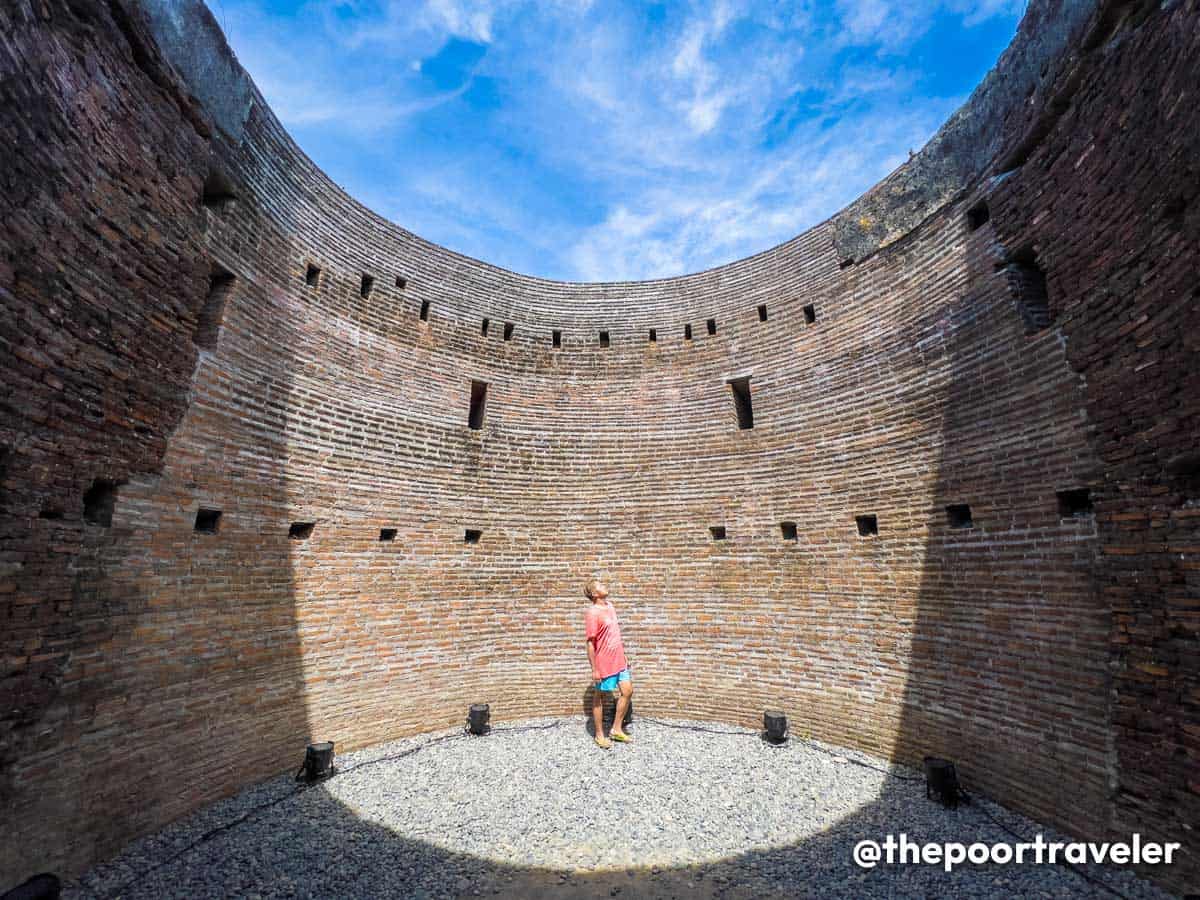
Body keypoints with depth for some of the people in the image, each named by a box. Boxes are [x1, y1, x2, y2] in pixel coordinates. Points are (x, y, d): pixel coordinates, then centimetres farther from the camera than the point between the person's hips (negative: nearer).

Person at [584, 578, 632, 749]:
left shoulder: (610, 606, 6)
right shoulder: (593, 613, -20)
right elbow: (590, 643, -18)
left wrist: (624, 657, 18)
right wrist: (594, 669, -17)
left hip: (618, 661, 8)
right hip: (603, 663, -8)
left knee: (627, 691, 11)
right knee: (599, 697, 8)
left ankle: (616, 729, 26)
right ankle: (599, 735, 25)